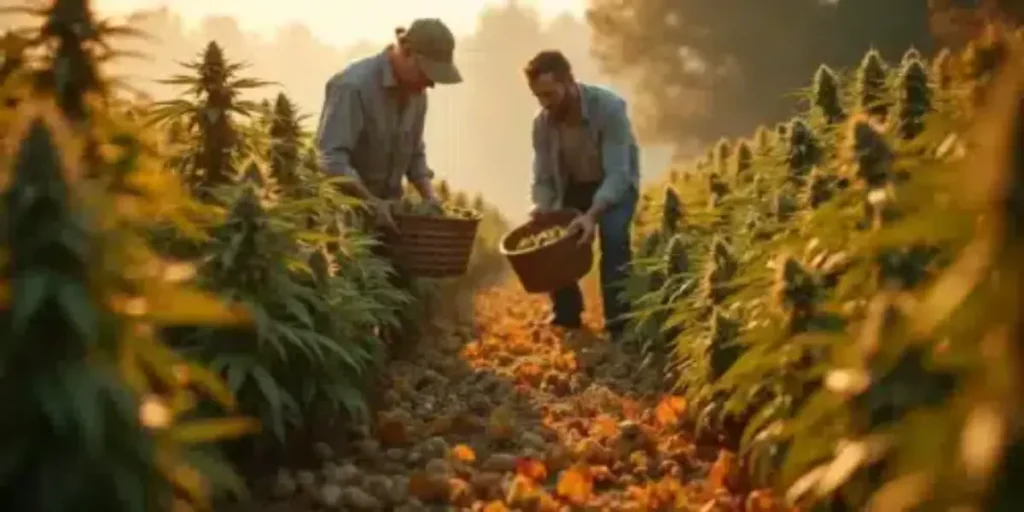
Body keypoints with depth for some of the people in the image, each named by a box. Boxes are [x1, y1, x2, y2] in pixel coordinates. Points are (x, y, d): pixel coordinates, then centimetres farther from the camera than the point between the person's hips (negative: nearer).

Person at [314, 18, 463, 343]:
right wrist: (371, 203, -32)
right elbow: (332, 159, -29)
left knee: (400, 289, 9)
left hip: (387, 207, 7)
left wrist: (428, 193, -3)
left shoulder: (416, 93, 2)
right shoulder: (354, 85, -24)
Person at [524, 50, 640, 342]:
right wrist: (542, 207, -32)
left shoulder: (609, 108, -32)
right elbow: (544, 179, -9)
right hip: (573, 186, 5)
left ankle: (620, 325, -25)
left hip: (616, 182, -5)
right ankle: (566, 320, 10)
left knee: (613, 236, -32)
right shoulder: (542, 123, -17)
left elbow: (617, 173, -36)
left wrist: (592, 215, -52)